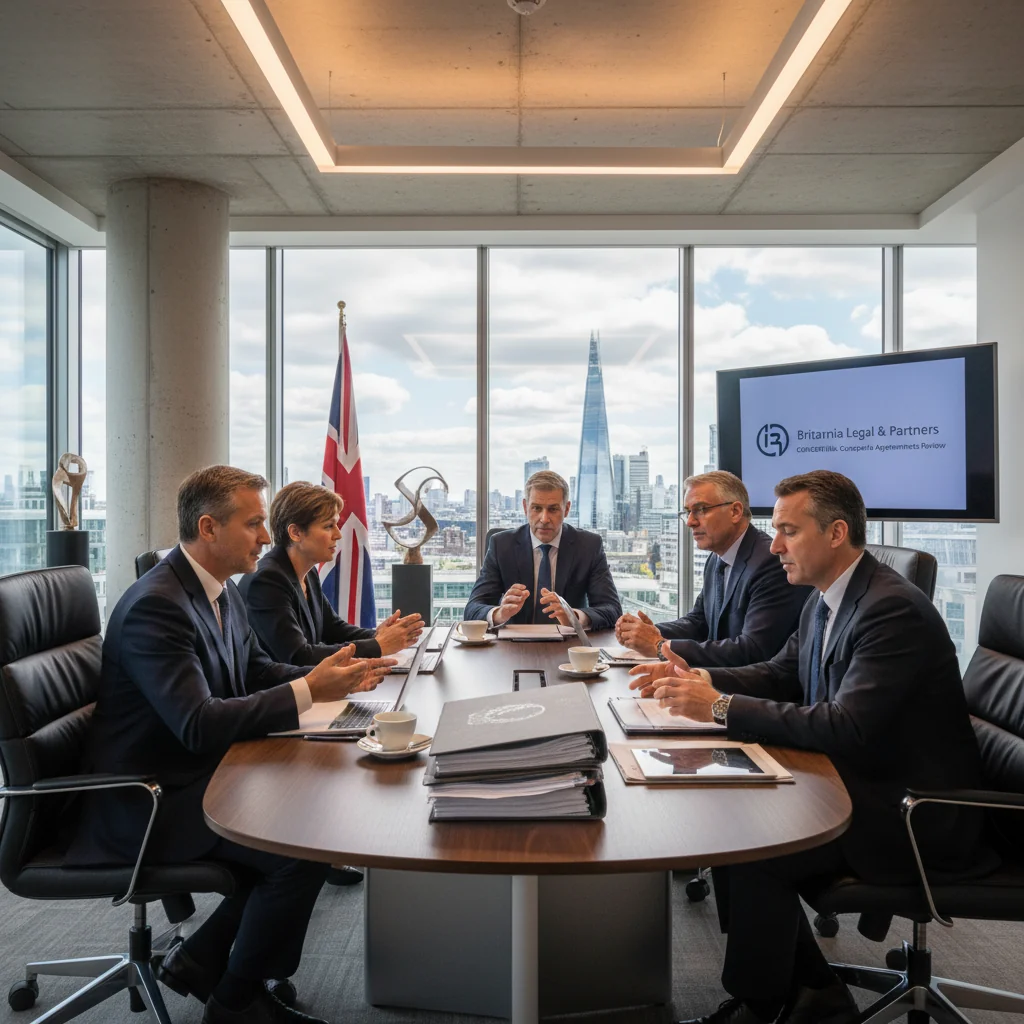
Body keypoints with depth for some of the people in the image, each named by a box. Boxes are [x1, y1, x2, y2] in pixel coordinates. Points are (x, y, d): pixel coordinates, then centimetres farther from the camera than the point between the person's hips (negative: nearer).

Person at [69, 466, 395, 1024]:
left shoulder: (223, 591, 5)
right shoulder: (155, 605, -24)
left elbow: (258, 673, 13)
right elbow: (199, 725, -30)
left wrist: (333, 675, -4)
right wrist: (308, 691, -28)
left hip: (202, 774, 9)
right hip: (147, 802, -9)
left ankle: (200, 958, 15)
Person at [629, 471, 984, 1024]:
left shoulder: (893, 609, -24)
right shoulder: (824, 600, 5)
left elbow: (846, 727, -31)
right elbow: (781, 673, 14)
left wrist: (720, 705, -29)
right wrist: (698, 679, -3)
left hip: (914, 812, -9)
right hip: (862, 781, 9)